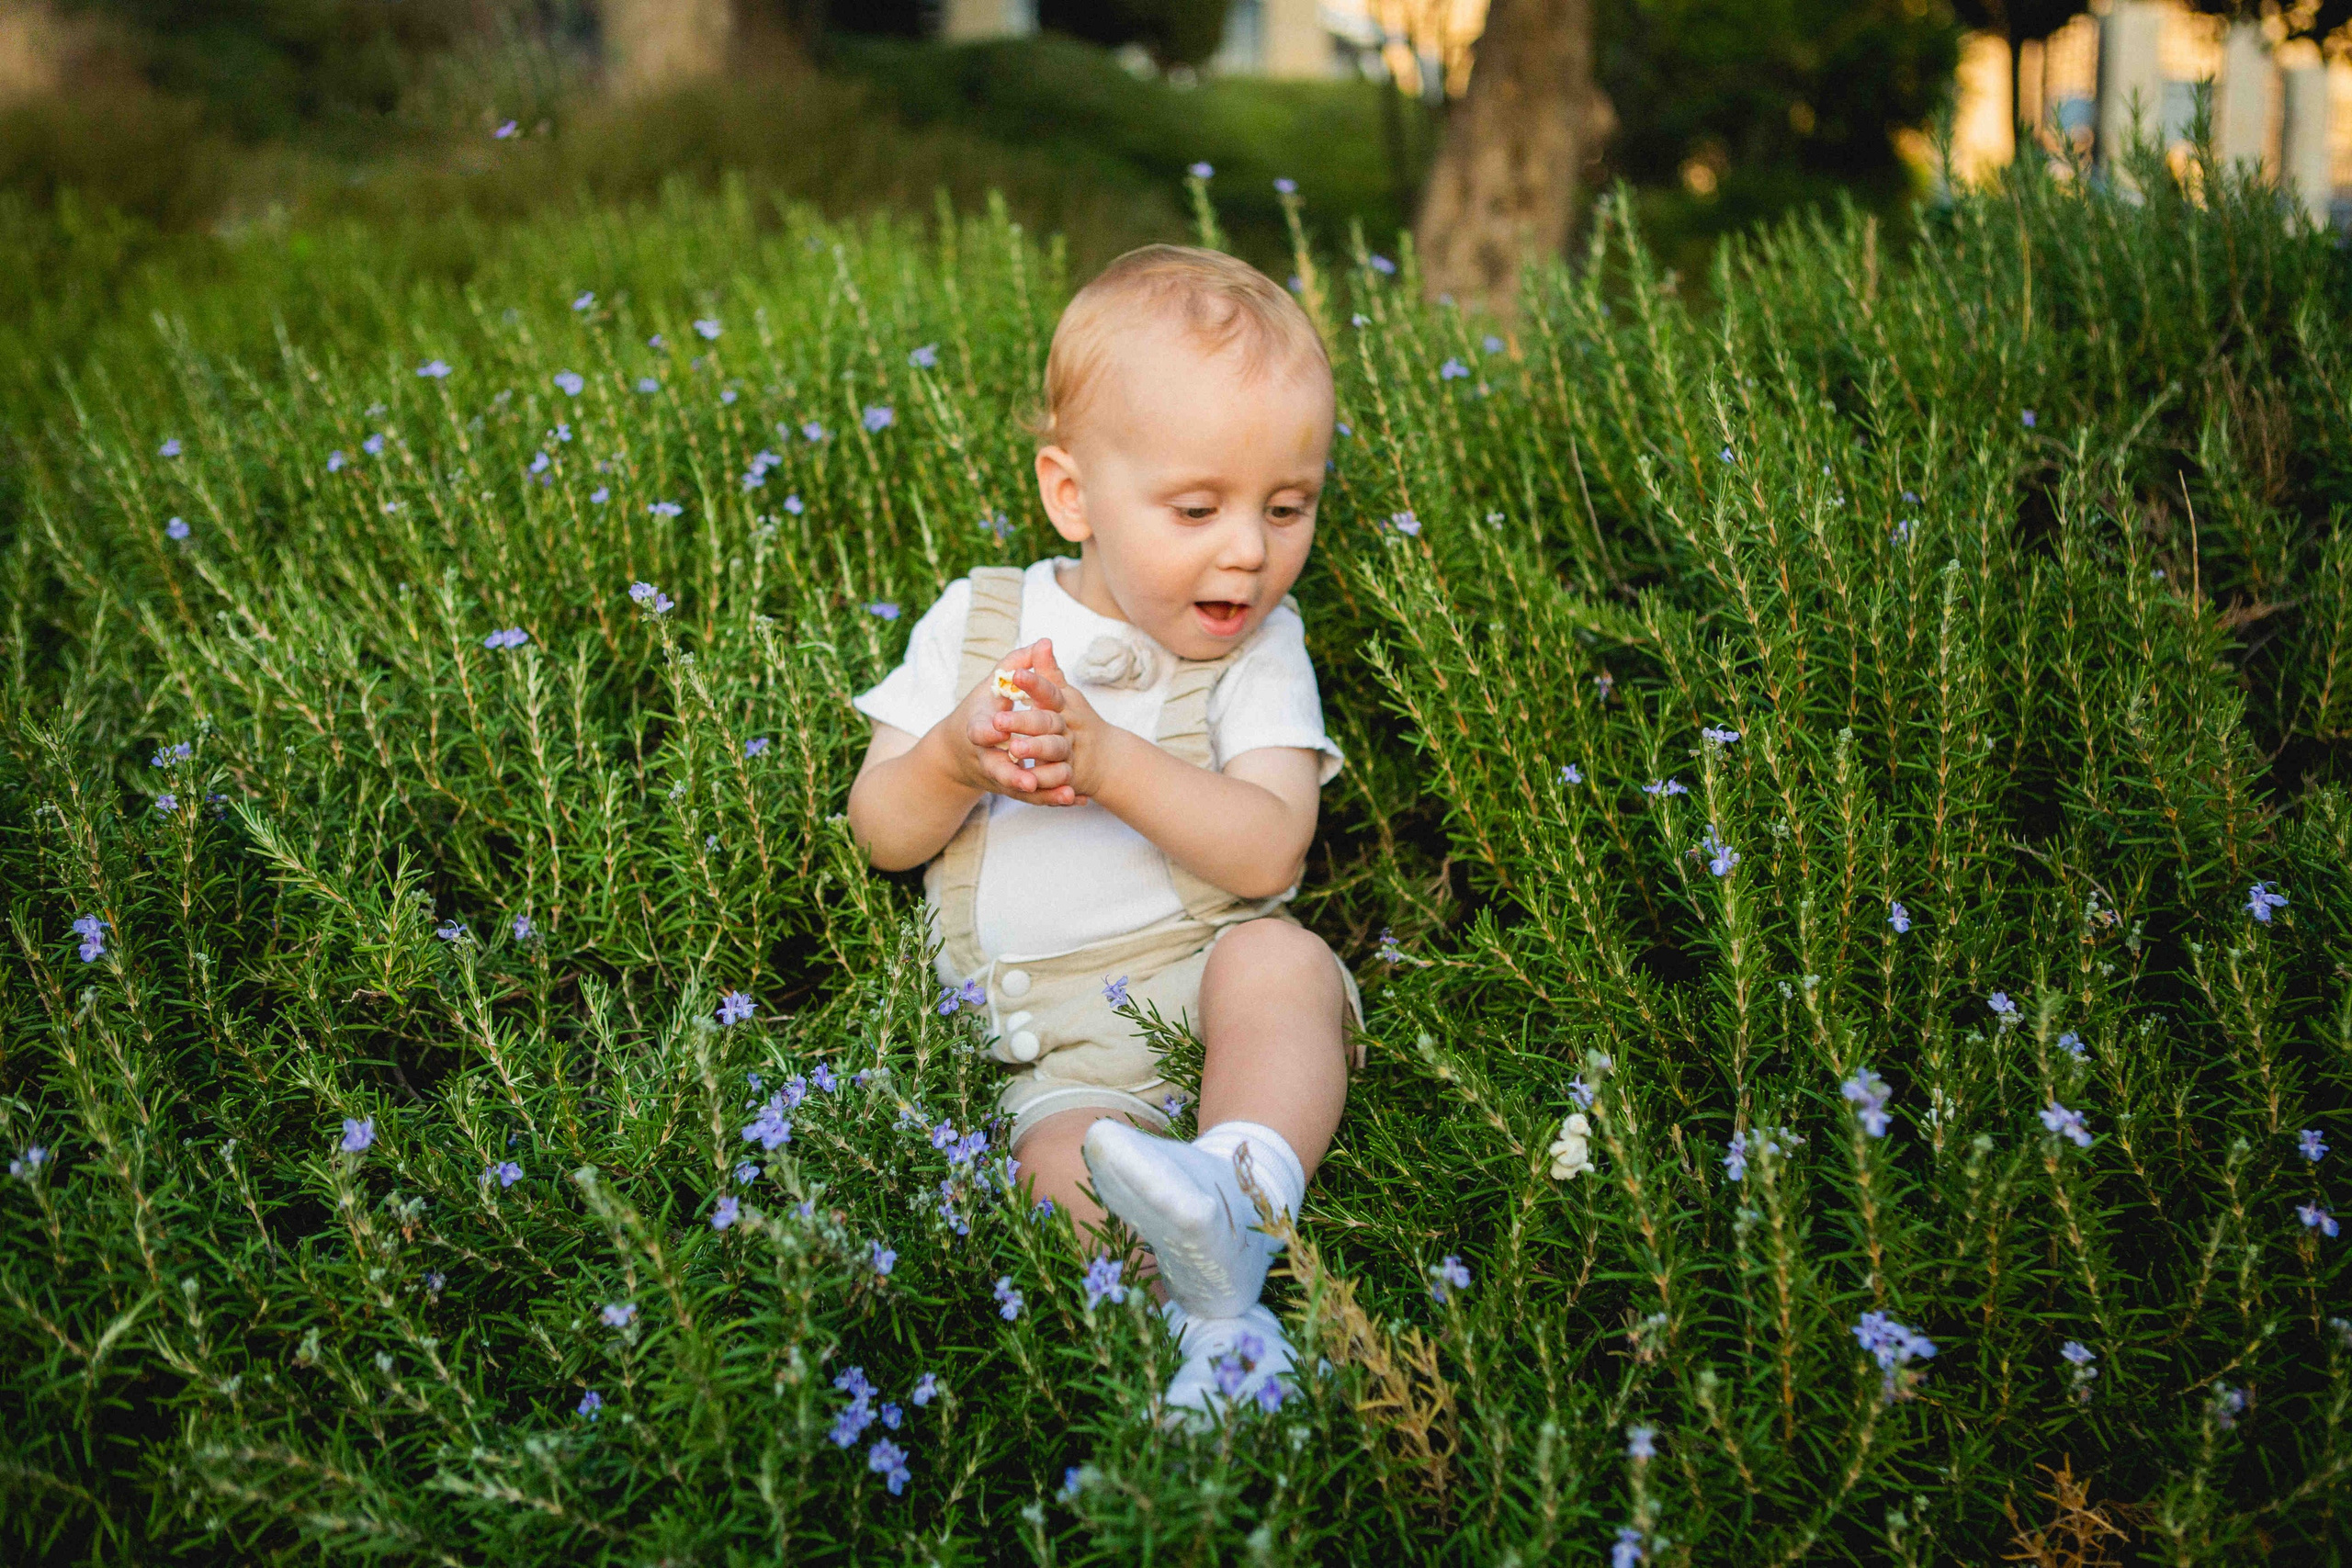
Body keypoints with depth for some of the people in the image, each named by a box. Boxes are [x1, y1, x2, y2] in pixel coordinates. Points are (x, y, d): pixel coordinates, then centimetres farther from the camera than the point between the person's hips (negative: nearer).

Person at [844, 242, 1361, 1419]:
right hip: (1053, 1041, 1)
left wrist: (1107, 761, -22)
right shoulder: (975, 624, 8)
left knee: (1280, 958, -34)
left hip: (1202, 975, 0)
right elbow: (881, 834, 9)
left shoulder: (1258, 645, 5)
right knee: (1067, 1160, -31)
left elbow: (1267, 852, -9)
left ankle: (1240, 1186, -53)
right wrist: (955, 758, -14)